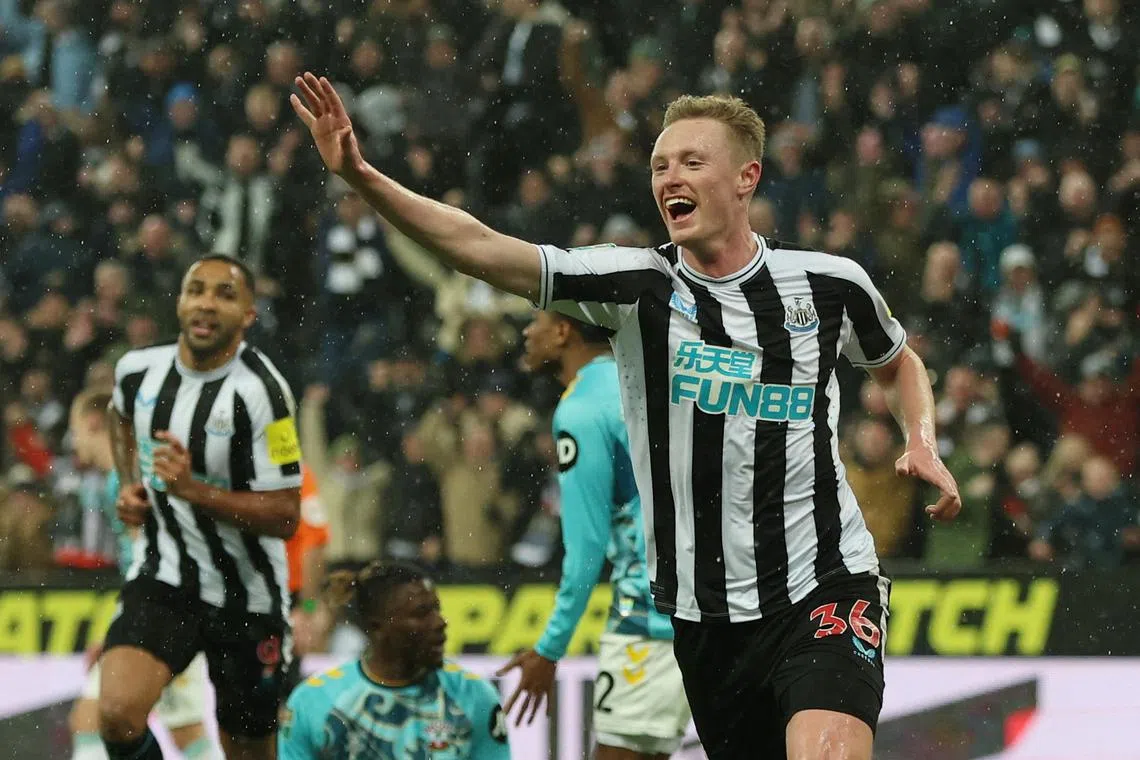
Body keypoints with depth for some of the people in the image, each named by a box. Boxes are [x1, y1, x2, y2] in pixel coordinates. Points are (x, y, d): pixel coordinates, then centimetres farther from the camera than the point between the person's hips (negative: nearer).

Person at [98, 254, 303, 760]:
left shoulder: (259, 392, -19)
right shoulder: (138, 370, -3)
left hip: (244, 594, -3)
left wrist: (192, 489, -29)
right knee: (118, 713, -22)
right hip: (162, 577, 3)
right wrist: (131, 486, 8)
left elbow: (285, 517, -20)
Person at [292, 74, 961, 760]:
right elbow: (481, 250, -14)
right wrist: (362, 177, -26)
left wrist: (923, 443, 3)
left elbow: (900, 363, 23)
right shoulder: (636, 284, -2)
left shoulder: (831, 284, 1)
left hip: (824, 589, -2)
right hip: (704, 617, 2)